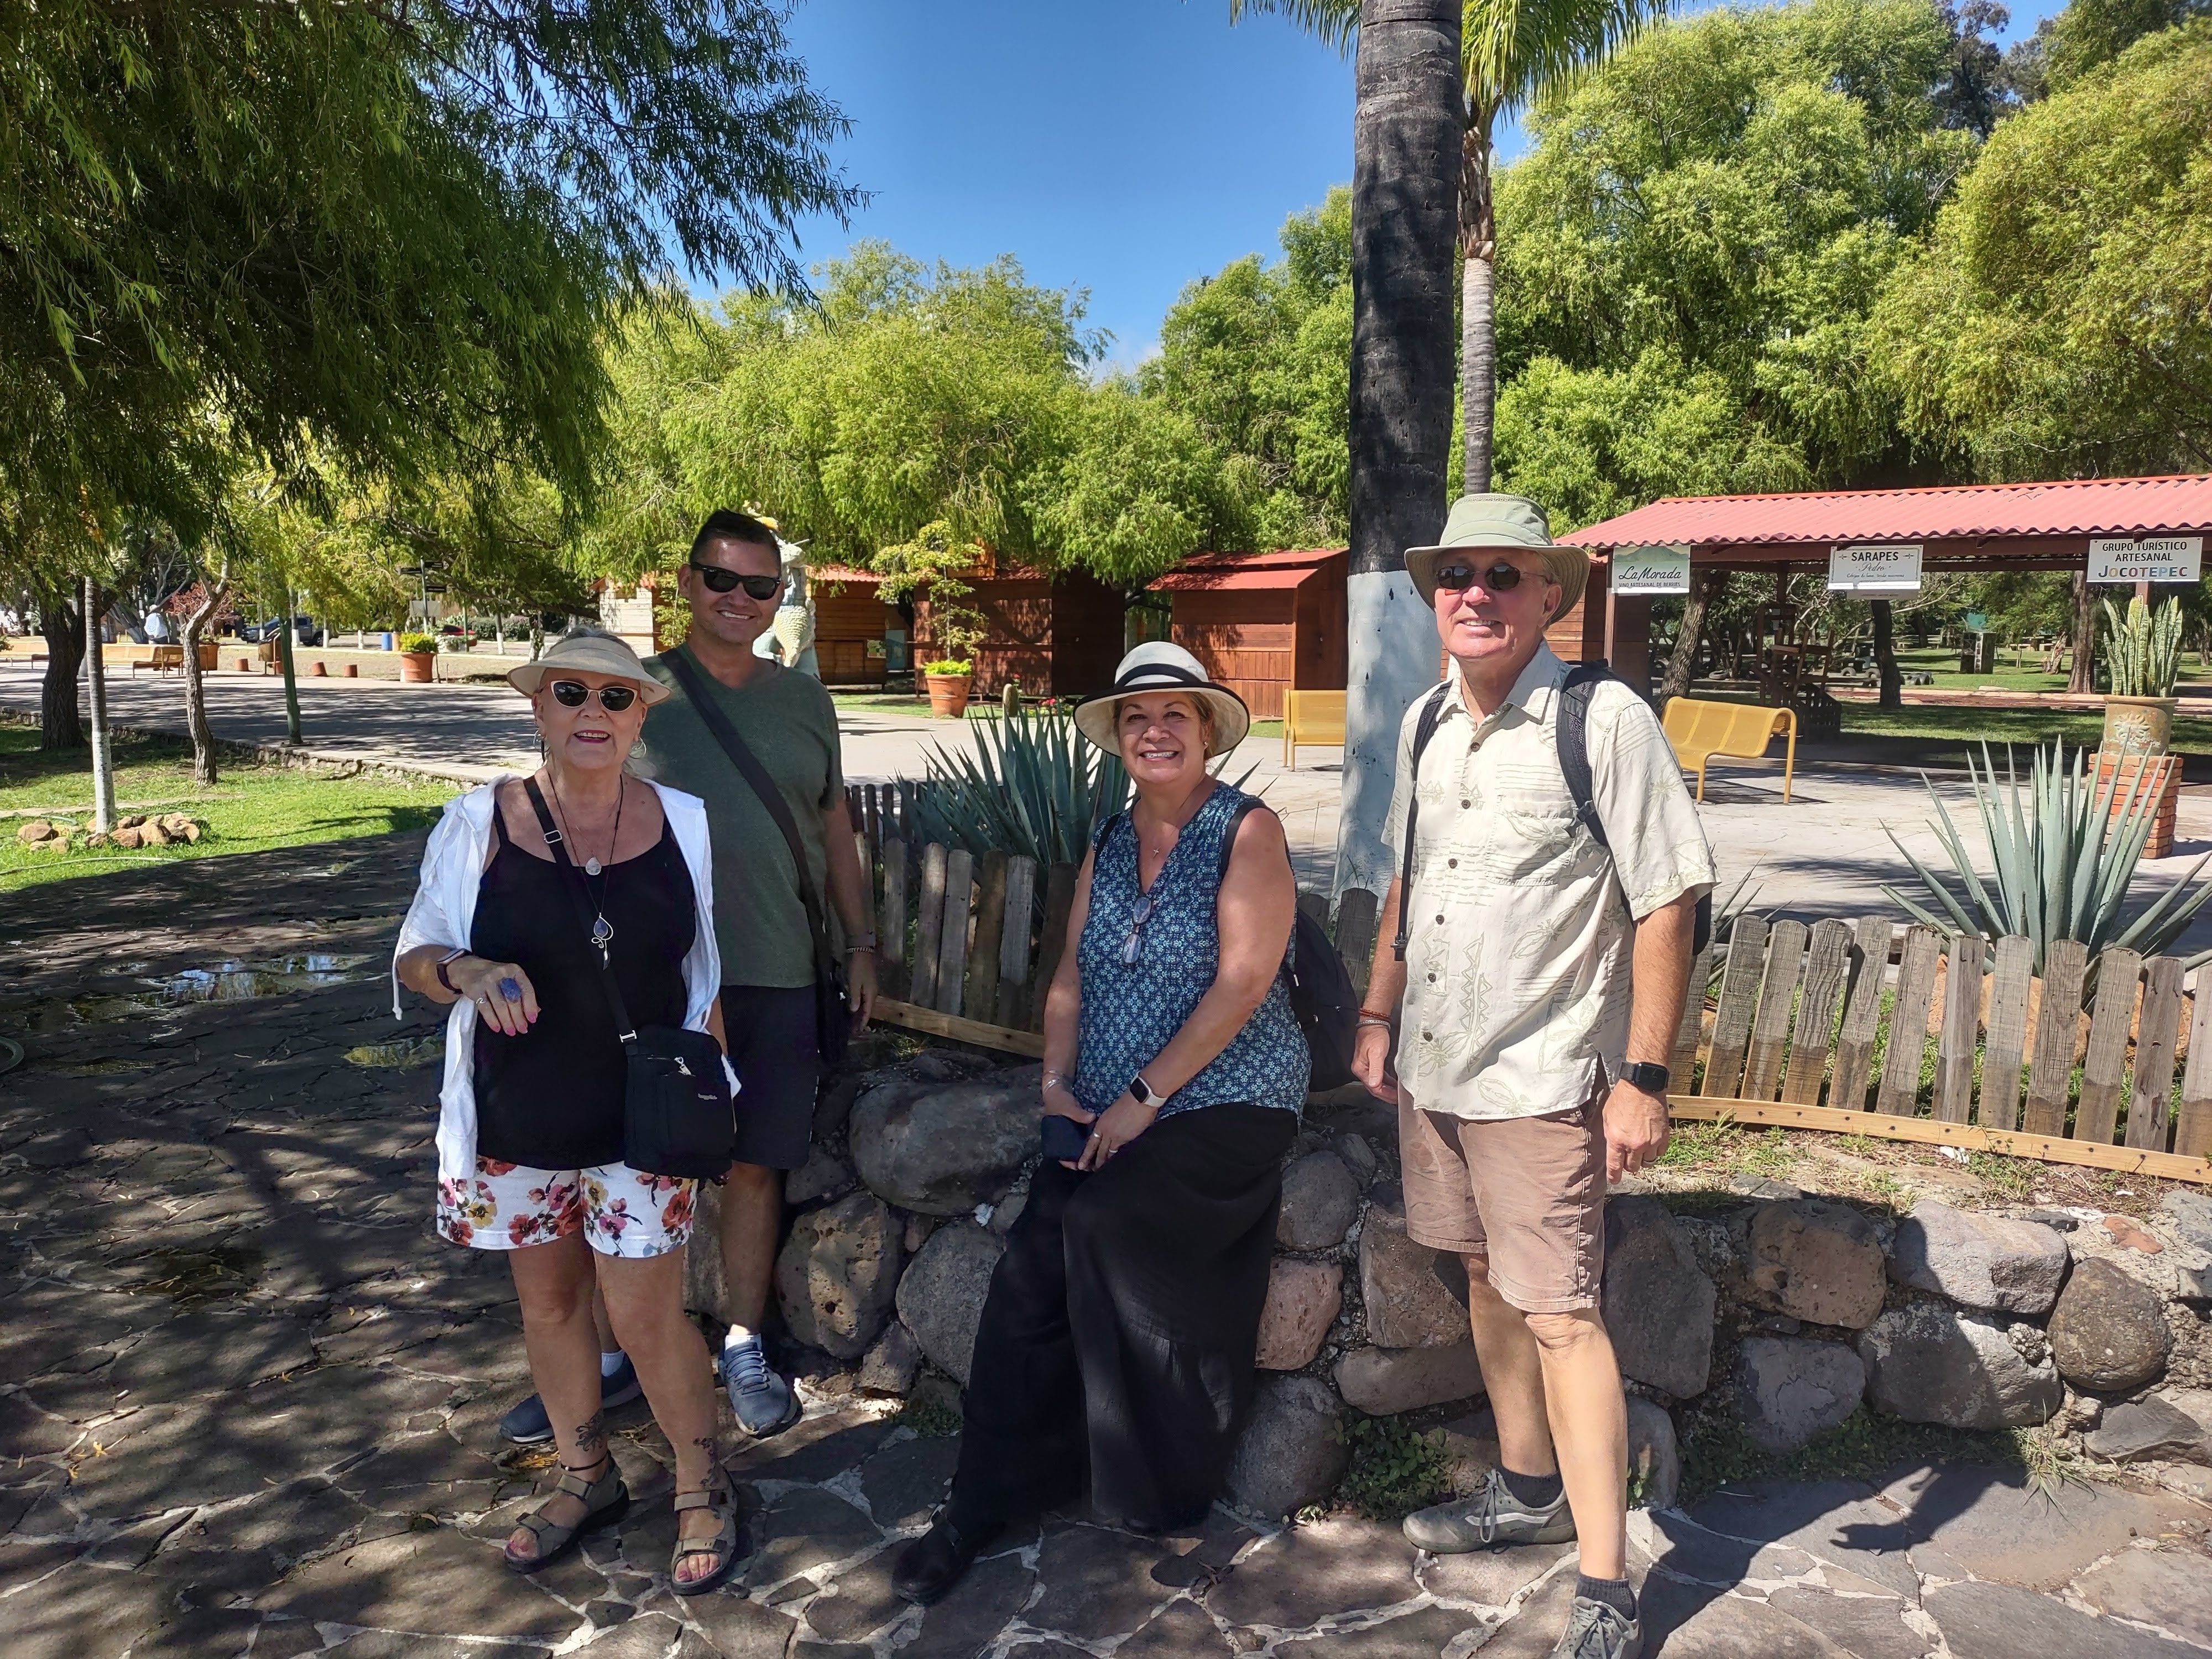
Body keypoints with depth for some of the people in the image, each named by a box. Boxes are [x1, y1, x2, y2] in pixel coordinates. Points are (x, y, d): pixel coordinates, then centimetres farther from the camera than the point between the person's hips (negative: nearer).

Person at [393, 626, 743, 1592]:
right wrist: (474, 974, -22)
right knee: (548, 1301, 16)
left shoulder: (682, 823, -4)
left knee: (647, 1319, 1)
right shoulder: (480, 823, -7)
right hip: (518, 1119, 2)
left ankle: (703, 1490, 24)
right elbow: (414, 955, -1)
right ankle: (586, 1478, 38)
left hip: (641, 1120, -1)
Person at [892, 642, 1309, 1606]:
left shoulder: (1248, 831, -6)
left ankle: (1157, 1489, -6)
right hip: (1109, 1119, 5)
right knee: (1028, 1269, -14)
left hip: (1223, 1109, -5)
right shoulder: (1109, 845, 13)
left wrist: (1144, 1097, -17)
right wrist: (1058, 1083, -4)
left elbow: (1243, 983, -15)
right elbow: (1072, 975, 12)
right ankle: (979, 1506, 0)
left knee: (1102, 1226, -27)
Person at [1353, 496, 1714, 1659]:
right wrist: (1378, 1016, 15)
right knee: (1486, 1282, 19)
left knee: (1559, 1317, -3)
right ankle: (1527, 1491, 39)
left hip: (1541, 1078, -7)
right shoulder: (1425, 725, 5)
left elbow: (1667, 902, -15)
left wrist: (1642, 1077, -17)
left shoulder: (1605, 721, -15)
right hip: (1433, 1064, 7)